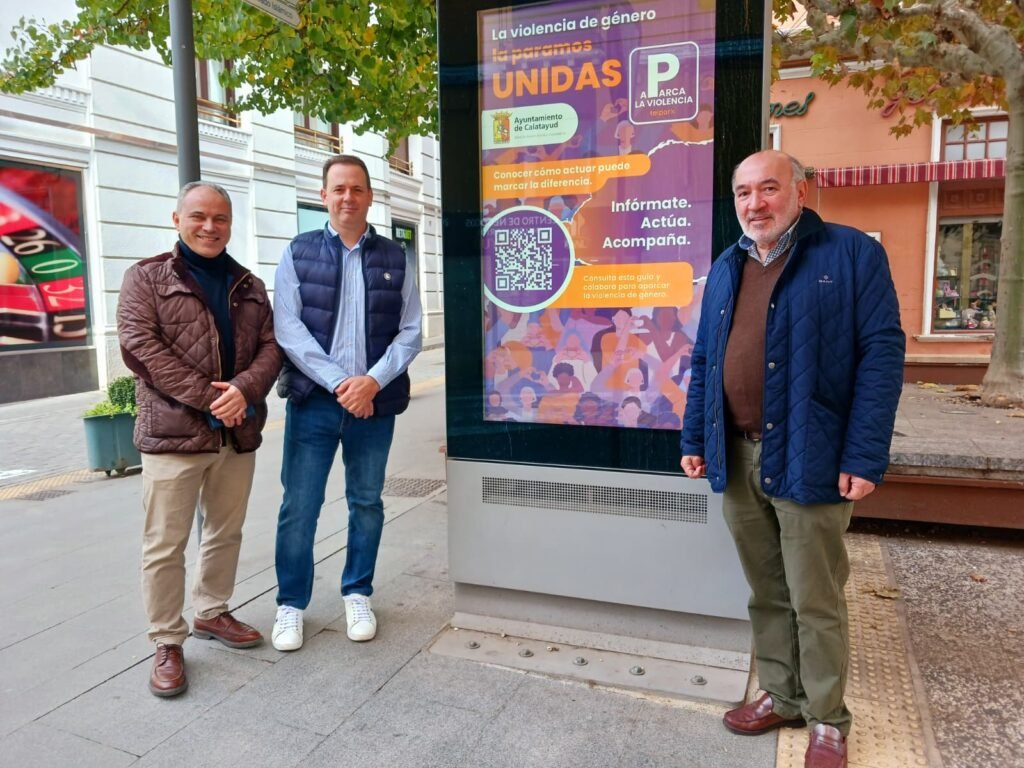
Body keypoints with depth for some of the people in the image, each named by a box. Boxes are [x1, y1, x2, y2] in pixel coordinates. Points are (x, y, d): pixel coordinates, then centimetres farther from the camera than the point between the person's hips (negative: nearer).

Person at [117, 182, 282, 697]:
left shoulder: (249, 286, 13)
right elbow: (139, 345, -11)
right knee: (165, 545, 2)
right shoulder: (147, 277, 0)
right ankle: (167, 642, 17)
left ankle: (211, 613, 35)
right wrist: (207, 396, -18)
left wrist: (245, 389, -15)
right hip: (173, 434, -4)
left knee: (226, 533, 16)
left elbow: (270, 346, 6)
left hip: (238, 435, 5)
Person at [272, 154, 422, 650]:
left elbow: (410, 332, 2)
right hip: (313, 400, -1)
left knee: (367, 502, 11)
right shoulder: (298, 253, 5)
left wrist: (373, 381, -13)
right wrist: (340, 382, -14)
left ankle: (357, 595, 28)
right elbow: (288, 329, -5)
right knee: (299, 506, 2)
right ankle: (291, 604, 19)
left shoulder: (396, 259, 7)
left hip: (375, 401, 1)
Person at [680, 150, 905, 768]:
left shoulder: (853, 254, -4)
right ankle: (781, 697, 34)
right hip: (737, 460, 5)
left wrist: (866, 458, -16)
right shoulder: (726, 270, 14)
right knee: (767, 594, 17)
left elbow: (882, 355, -10)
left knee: (816, 602, 7)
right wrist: (695, 438, 10)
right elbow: (704, 362, 16)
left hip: (809, 460, -5)